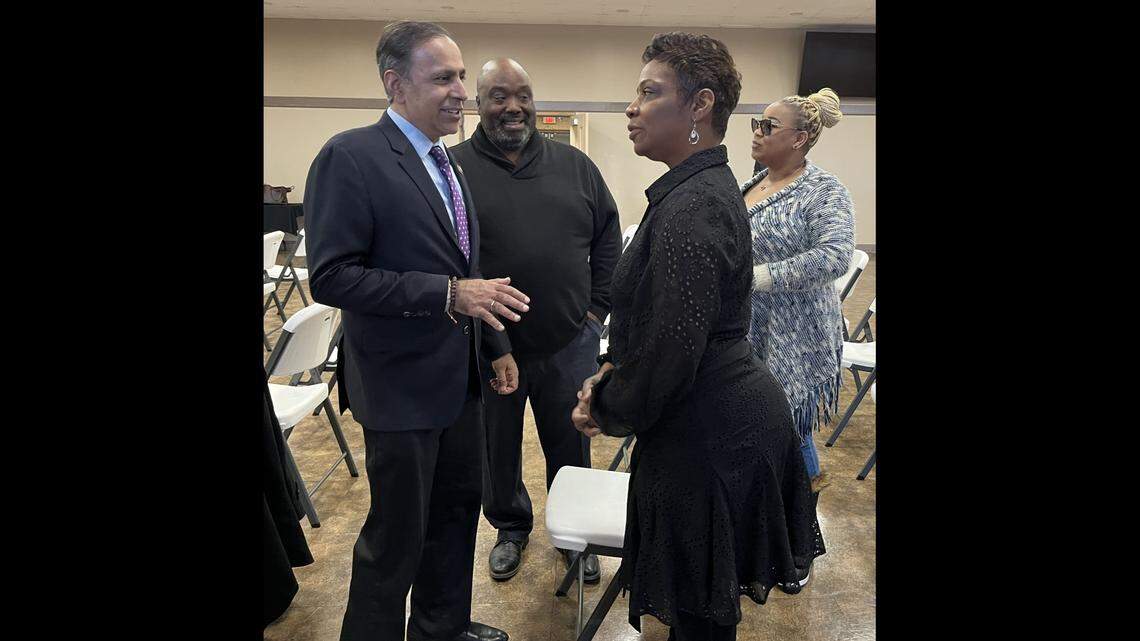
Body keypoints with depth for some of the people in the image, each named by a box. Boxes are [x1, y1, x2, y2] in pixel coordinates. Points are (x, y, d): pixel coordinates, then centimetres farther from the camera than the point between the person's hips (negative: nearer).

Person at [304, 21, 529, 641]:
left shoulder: (449, 164, 10)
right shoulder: (350, 157, -16)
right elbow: (331, 276, -22)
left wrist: (493, 346, 17)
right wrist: (449, 294, -27)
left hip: (460, 376, 8)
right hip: (403, 384, -8)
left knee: (458, 506, 20)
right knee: (397, 534, 6)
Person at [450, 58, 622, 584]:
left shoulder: (574, 165, 5)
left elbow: (608, 236, 12)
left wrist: (597, 306, 5)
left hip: (570, 343, 2)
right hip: (489, 345, -2)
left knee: (572, 448, 15)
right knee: (498, 449, 17)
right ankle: (510, 527, 41)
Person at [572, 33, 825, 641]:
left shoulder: (690, 208, -24)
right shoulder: (708, 186, 9)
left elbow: (672, 349, -25)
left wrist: (607, 411, -7)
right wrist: (614, 368, 5)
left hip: (707, 433, -10)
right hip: (734, 414, 10)